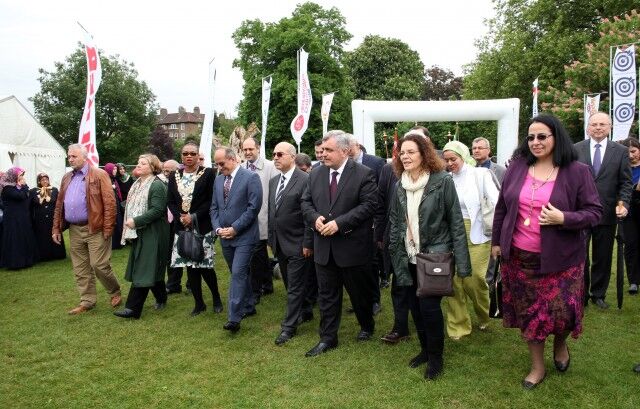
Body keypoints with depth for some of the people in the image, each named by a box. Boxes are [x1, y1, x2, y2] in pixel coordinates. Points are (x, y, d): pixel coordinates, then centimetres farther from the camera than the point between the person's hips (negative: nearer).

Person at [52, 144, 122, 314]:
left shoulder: (99, 175, -7)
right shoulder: (67, 178, 13)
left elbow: (109, 203, -12)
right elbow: (59, 204, 16)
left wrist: (108, 228, -17)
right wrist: (56, 228, 10)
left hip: (95, 228, -6)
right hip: (74, 230, 7)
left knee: (99, 265, -5)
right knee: (80, 268, 11)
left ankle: (115, 292, 19)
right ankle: (87, 301, 22)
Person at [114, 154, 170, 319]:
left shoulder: (157, 185, -13)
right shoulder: (137, 184, 14)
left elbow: (157, 210, -22)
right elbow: (131, 206, 23)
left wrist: (135, 221, -22)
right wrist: (129, 221, 8)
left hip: (152, 235, -9)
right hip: (138, 233, 9)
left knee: (143, 270, -7)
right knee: (152, 268, 14)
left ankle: (133, 308, -5)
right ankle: (161, 299, 28)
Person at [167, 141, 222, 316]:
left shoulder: (207, 173, -3)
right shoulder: (174, 175, 10)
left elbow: (211, 200, -8)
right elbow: (170, 201, 8)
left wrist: (194, 216, -14)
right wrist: (181, 217, -8)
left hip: (202, 227, -4)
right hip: (182, 227, 4)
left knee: (205, 266, -3)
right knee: (190, 266, 7)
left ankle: (216, 298, 20)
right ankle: (199, 303, 20)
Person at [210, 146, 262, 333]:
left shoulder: (251, 177, -9)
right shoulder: (218, 180, 11)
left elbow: (254, 207, -15)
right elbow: (214, 207, 14)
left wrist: (235, 228, -15)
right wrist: (218, 228, -3)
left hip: (244, 236, -7)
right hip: (225, 237, 7)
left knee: (238, 273, -11)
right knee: (239, 273, 16)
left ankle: (234, 318, -8)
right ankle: (249, 306, 31)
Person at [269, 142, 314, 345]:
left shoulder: (305, 180, -13)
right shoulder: (273, 182, 11)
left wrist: (308, 243, -16)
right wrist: (271, 239, 14)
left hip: (298, 245, -8)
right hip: (279, 244, 8)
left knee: (295, 286, 1)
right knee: (291, 284, 17)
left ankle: (289, 326, 10)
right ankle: (306, 311, 36)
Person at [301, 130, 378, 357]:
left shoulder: (364, 174, -9)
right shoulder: (316, 173, 6)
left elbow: (369, 205, -15)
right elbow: (306, 201, 10)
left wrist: (339, 223, -21)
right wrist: (315, 218, -11)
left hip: (352, 245, -4)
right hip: (324, 246, 4)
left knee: (359, 291, 14)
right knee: (327, 295, 10)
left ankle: (367, 327, 39)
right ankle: (327, 338, 22)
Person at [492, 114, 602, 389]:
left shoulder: (576, 171, -8)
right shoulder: (517, 167, 0)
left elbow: (594, 212, -5)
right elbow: (502, 207, 8)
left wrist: (563, 218, -22)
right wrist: (496, 241, 11)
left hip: (559, 258, -2)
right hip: (519, 257, 3)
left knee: (562, 310, 2)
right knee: (528, 312, 11)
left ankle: (560, 344, 39)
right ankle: (537, 366, 32)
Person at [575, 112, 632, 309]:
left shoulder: (621, 151, 3)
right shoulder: (576, 149, 1)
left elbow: (625, 182, 2)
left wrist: (623, 203, -12)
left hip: (607, 213, 1)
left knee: (603, 258, 12)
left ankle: (598, 294, 27)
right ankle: (581, 295, 20)